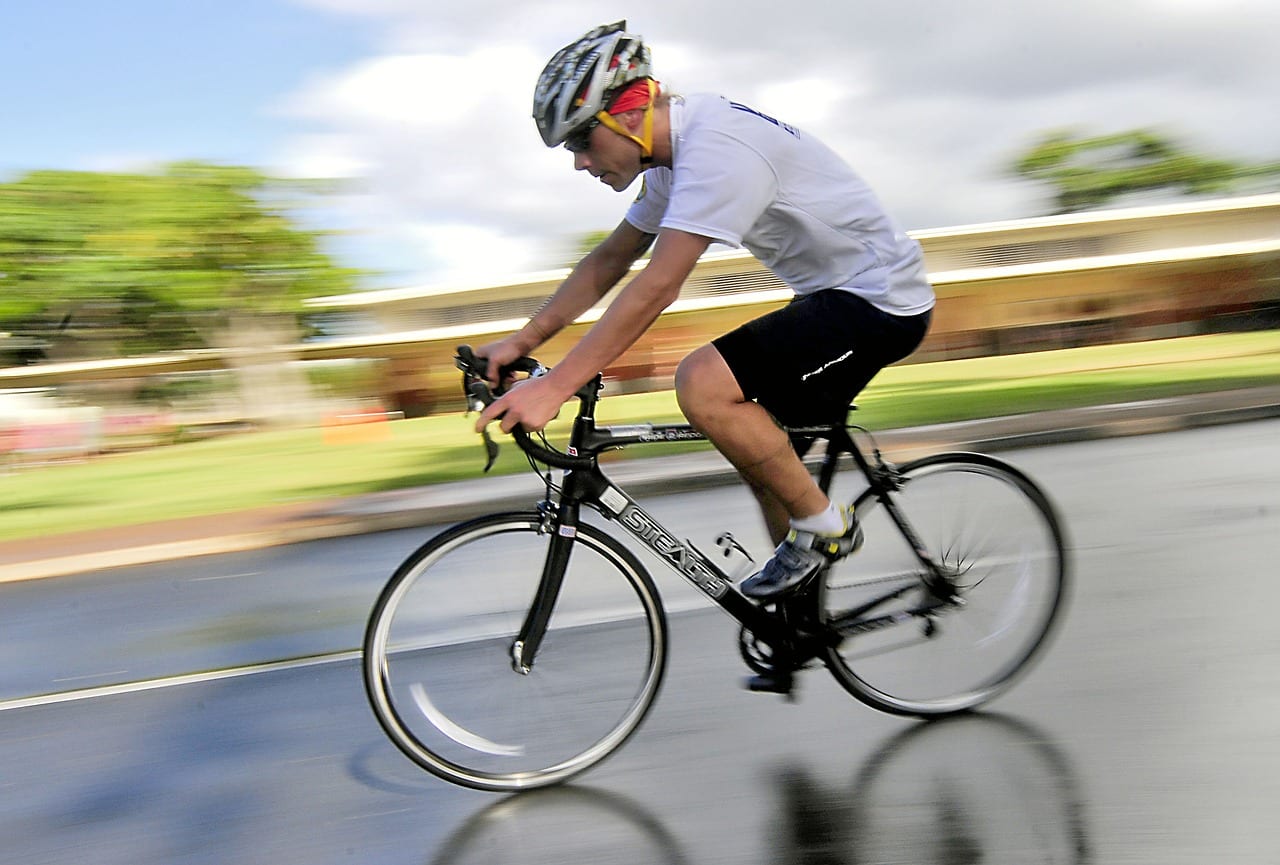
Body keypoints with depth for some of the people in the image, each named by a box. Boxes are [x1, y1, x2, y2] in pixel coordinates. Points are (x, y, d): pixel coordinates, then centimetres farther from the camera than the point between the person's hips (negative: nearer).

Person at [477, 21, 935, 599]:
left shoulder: (717, 146, -25)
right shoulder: (675, 158, 6)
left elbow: (657, 287, -32)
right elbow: (609, 260, 13)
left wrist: (553, 388, -32)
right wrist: (523, 340, 5)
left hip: (879, 301, -10)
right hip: (834, 296, 10)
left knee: (702, 383, -23)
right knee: (761, 450, 11)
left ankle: (824, 525, -7)